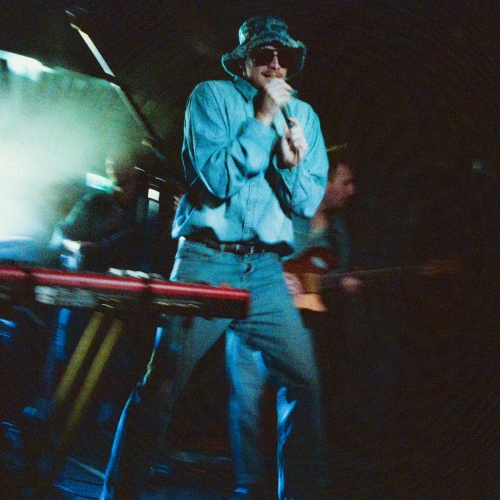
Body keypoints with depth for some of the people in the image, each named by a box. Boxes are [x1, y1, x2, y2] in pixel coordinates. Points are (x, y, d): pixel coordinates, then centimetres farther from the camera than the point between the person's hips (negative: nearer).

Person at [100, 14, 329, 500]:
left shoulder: (303, 114, 14)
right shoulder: (211, 95, 2)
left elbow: (308, 204, 9)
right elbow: (215, 178, -11)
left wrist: (292, 162, -10)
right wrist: (262, 119, -10)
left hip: (266, 268, 4)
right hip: (207, 259, -4)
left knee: (306, 382, -1)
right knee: (161, 384, -7)